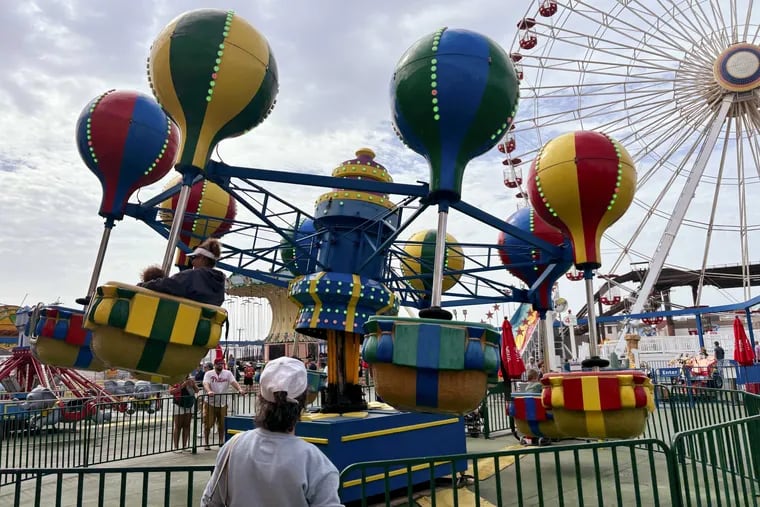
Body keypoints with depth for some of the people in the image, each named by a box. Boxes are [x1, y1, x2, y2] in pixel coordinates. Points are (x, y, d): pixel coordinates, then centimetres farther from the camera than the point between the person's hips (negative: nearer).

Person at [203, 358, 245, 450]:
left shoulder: (228, 373, 4)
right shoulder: (209, 374, -3)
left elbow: (233, 382, -8)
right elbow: (206, 384, -19)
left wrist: (240, 389, -26)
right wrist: (209, 391, -40)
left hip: (223, 403, 3)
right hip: (210, 403, -2)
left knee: (222, 425, 10)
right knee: (208, 424, 2)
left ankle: (221, 442, 25)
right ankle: (207, 443, 15)